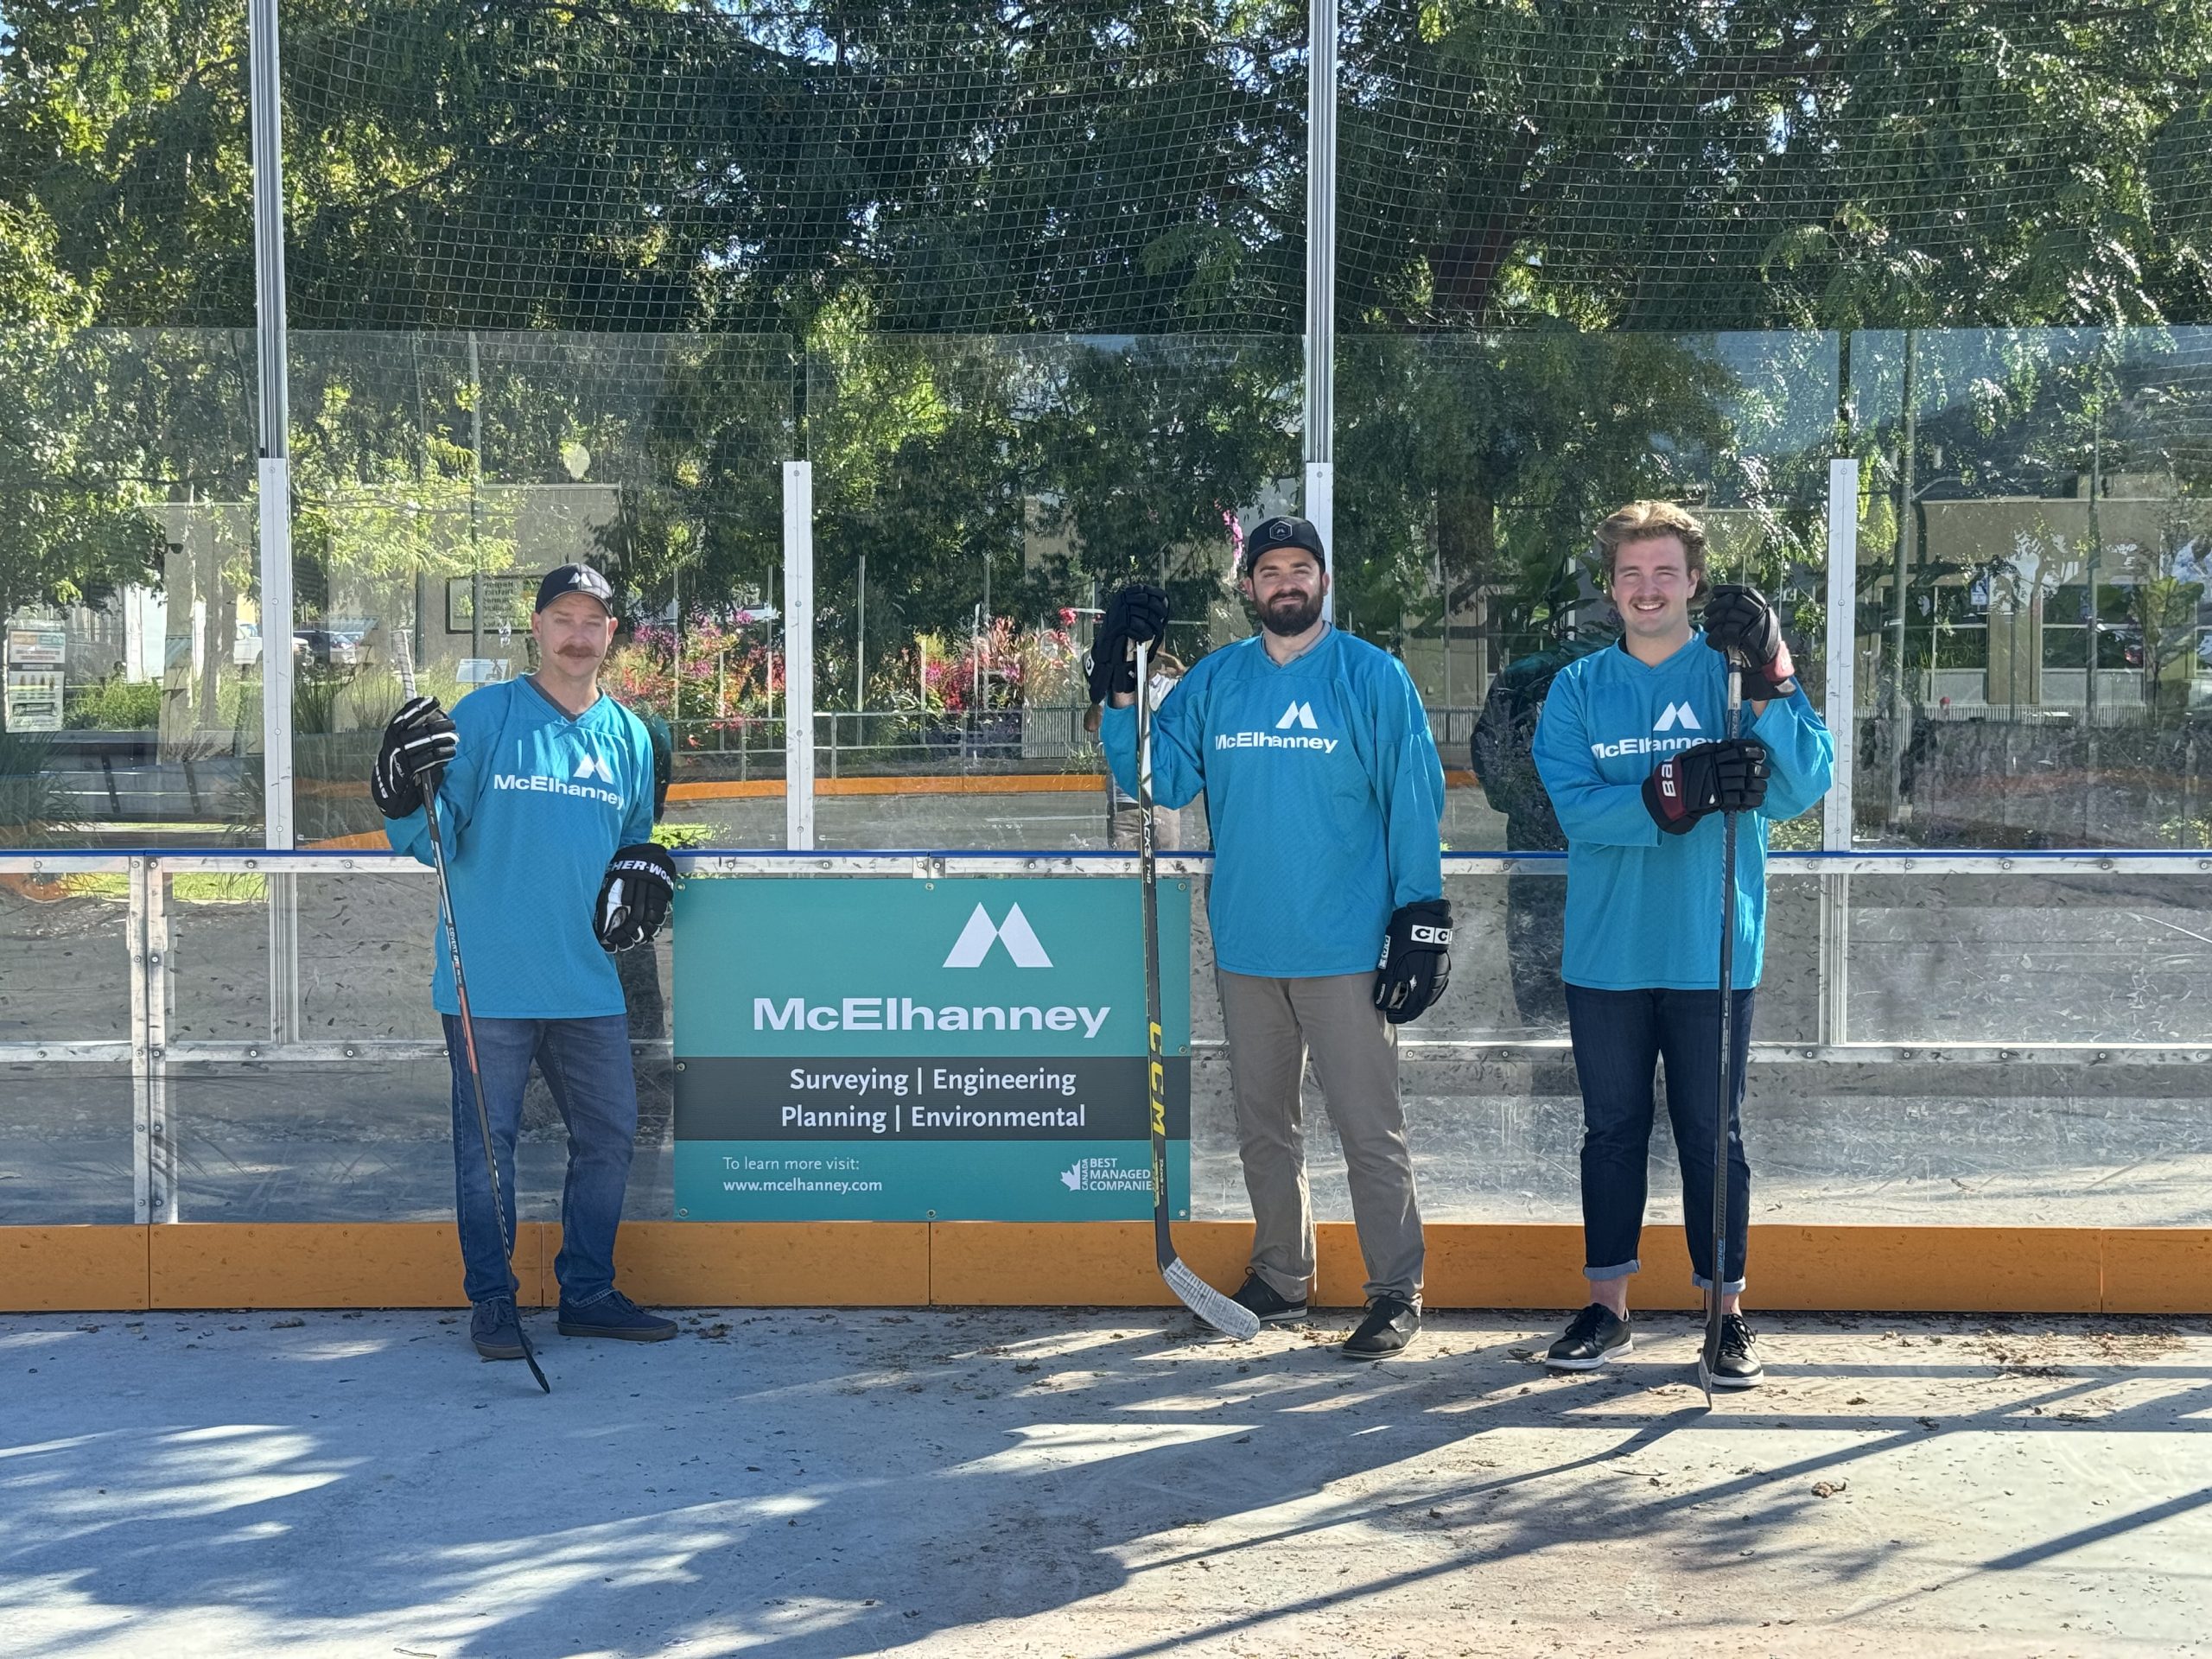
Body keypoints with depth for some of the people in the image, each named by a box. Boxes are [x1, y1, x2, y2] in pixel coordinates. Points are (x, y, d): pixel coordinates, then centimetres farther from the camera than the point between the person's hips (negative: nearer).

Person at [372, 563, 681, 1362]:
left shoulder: (629, 736, 11)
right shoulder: (482, 717, -2)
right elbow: (437, 841, -3)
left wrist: (645, 871, 2)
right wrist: (406, 800, -23)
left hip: (587, 983, 5)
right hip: (490, 979, -4)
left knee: (609, 1134, 8)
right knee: (487, 1140, 2)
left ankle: (587, 1293, 22)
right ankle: (491, 1302, 14)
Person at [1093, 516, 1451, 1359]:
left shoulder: (1374, 677, -3)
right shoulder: (1212, 681, 8)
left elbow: (1414, 805, -4)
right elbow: (1160, 780, 4)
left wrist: (1421, 922, -8)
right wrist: (1121, 696, -9)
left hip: (1345, 947, -4)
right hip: (1246, 944, 5)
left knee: (1369, 1127, -3)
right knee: (1262, 1123, 14)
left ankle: (1397, 1290, 7)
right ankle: (1281, 1278, 27)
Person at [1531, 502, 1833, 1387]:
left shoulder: (1737, 674, 1)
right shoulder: (1578, 689, 4)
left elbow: (1803, 786, -12)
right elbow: (1575, 806, -10)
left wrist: (1769, 680, -25)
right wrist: (1675, 793, -26)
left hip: (1712, 952, -2)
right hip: (1606, 954, 2)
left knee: (1713, 1135, 6)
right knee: (1612, 1131, 11)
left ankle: (1728, 1312, 16)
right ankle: (1606, 1307, 21)